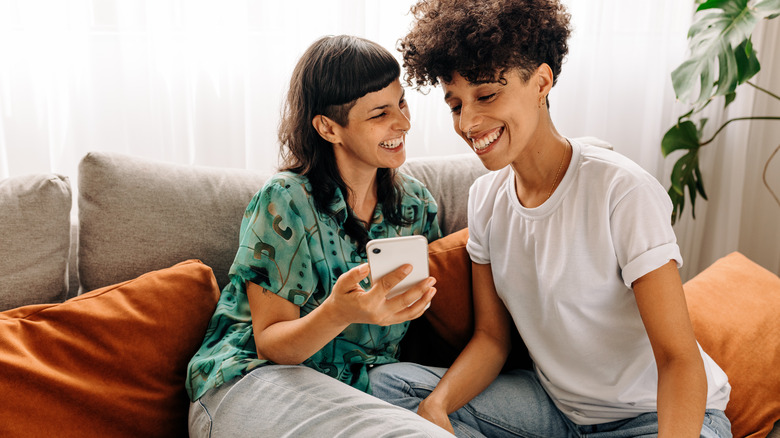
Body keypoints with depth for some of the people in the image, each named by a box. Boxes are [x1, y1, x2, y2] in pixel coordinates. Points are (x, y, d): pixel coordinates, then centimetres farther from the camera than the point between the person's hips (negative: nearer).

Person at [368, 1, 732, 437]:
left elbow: (678, 357, -22)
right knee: (387, 382, -8)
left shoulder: (622, 191, -22)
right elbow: (491, 337, 2)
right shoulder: (486, 198, -1)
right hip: (557, 402, 6)